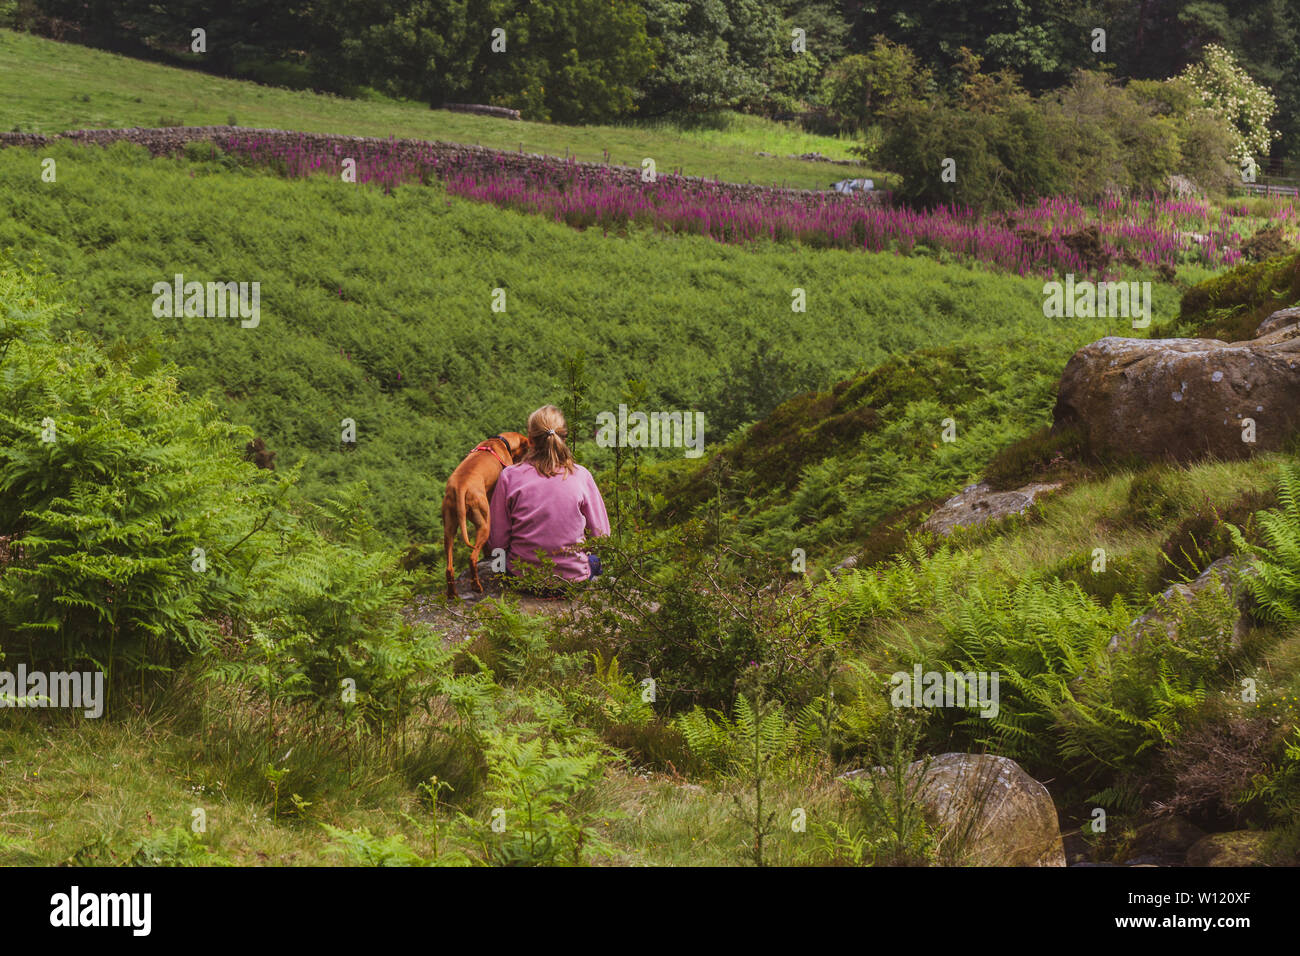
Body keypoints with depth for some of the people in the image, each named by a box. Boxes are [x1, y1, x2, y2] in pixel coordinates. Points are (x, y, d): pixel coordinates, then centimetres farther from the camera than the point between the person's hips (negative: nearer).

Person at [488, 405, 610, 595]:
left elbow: (497, 543, -6)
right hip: (574, 578, 0)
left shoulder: (510, 476, -11)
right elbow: (601, 536, -3)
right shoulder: (581, 476, -10)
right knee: (598, 557, 34)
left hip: (523, 578, 0)